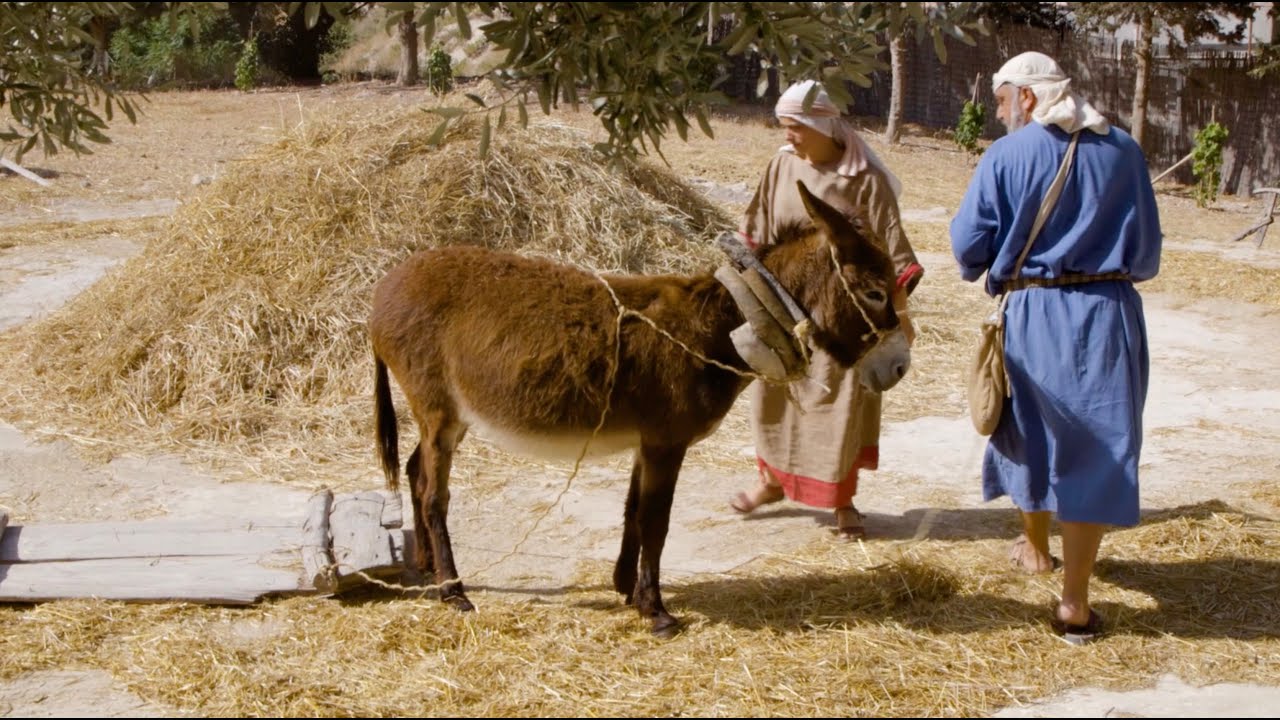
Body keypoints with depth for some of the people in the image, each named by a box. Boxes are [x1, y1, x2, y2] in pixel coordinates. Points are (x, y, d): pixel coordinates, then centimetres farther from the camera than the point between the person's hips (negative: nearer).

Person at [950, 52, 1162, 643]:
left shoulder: (1007, 156, -6)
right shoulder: (1123, 151, 3)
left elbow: (968, 244, -7)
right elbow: (1147, 253, 7)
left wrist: (987, 267, 16)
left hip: (1035, 313, -1)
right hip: (1110, 316, 1)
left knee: (1030, 429, 22)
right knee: (1095, 448, 3)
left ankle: (1036, 548, 44)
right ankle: (1074, 604, 0)